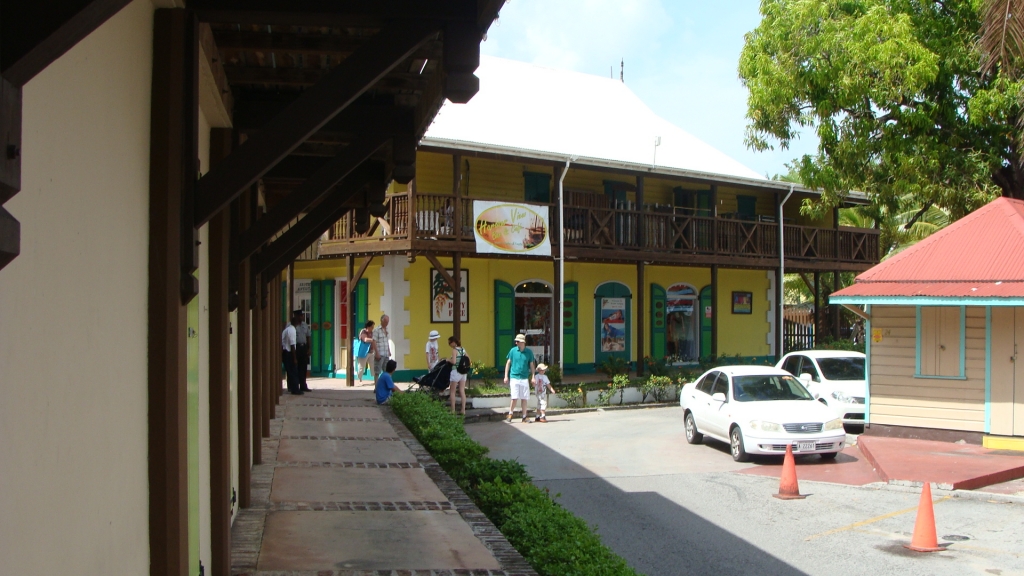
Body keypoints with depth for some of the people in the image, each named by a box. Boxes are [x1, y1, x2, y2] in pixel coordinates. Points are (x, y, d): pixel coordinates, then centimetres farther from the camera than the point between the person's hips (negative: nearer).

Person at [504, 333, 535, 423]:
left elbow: (532, 365, 8)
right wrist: (506, 376, 3)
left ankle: (524, 417, 13)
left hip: (525, 378, 1)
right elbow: (508, 363, 7)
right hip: (514, 377, -1)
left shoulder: (529, 352, 2)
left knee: (524, 398, 4)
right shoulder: (513, 351, 0)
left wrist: (533, 377, 2)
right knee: (515, 398, -8)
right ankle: (510, 415, 8)